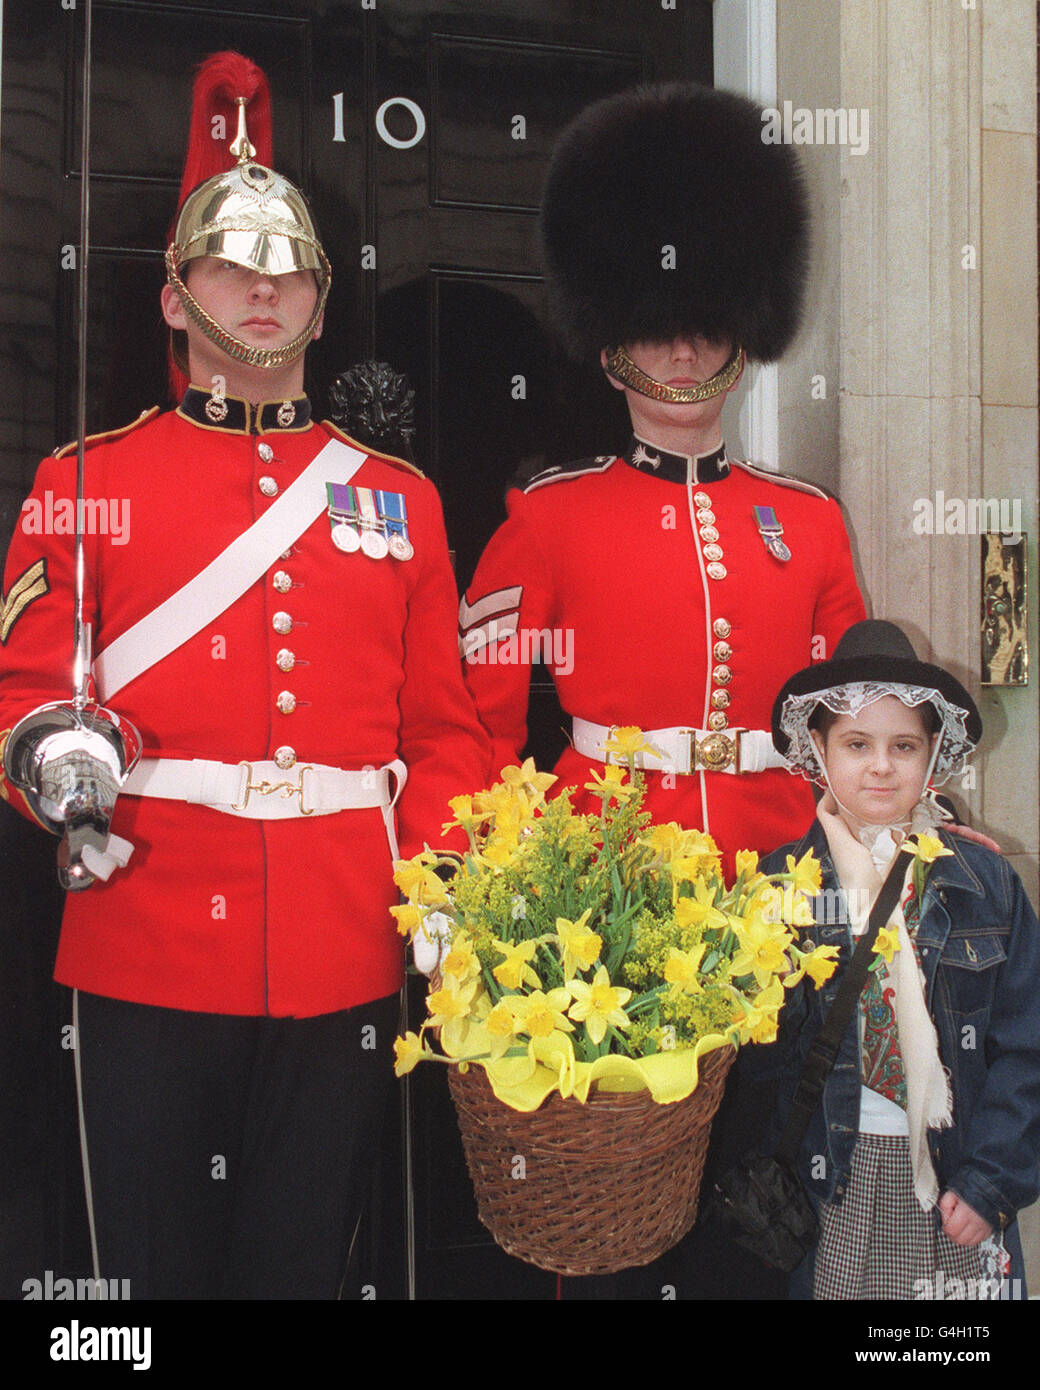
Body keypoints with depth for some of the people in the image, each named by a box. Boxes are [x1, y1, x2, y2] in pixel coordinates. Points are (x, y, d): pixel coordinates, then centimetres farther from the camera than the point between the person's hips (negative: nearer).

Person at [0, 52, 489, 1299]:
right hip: (147, 950, -2)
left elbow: (446, 732, 9)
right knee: (155, 1265, 8)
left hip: (345, 960, 2)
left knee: (304, 1262, 13)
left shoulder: (397, 498, 11)